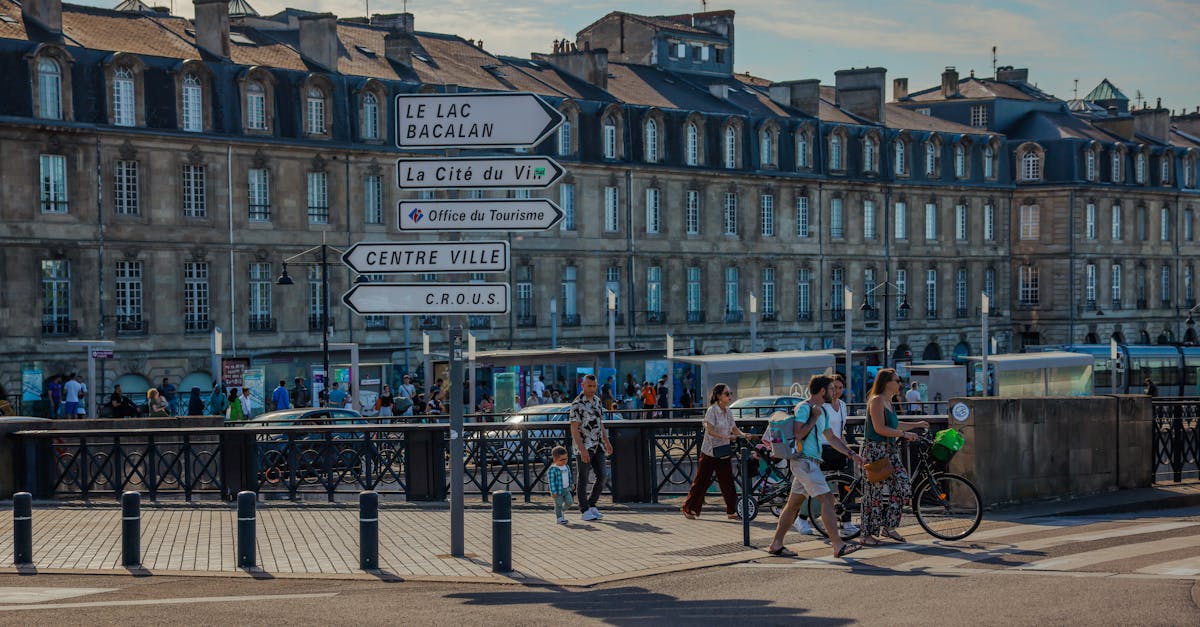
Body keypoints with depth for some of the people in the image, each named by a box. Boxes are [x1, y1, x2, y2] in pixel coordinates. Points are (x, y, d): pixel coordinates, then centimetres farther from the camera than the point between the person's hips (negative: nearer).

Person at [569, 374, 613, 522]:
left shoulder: (597, 400, 11)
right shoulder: (577, 404, -13)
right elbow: (574, 429, -17)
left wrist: (607, 442, 15)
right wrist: (582, 450, -23)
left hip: (598, 447, 7)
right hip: (584, 446, -7)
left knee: (601, 477, 4)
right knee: (583, 479, -1)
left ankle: (592, 505, 17)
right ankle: (585, 511, 6)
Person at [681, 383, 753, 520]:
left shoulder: (728, 411, 7)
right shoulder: (712, 410, -13)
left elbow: (734, 428, 13)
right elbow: (710, 430, -22)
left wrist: (742, 434, -8)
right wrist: (725, 437, -35)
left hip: (724, 452, 6)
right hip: (710, 452, -6)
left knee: (727, 481, 4)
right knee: (702, 481, 0)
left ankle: (732, 511, 10)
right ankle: (688, 508, 10)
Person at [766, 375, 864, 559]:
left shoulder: (821, 411, 19)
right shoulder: (804, 408, -11)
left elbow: (832, 437, 23)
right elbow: (797, 434, -21)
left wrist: (851, 454, 16)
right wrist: (814, 419, -16)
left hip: (811, 463, 10)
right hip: (804, 461, -10)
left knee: (794, 504, 12)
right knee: (827, 499, -14)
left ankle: (776, 544, 17)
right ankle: (838, 545, -17)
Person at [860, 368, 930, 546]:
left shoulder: (886, 401, 18)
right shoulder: (877, 401, -12)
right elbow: (880, 428, -21)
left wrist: (916, 425, 29)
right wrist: (904, 434, -20)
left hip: (889, 451, 10)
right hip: (875, 450, -10)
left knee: (902, 486, 3)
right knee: (876, 492, -7)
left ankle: (888, 527, 13)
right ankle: (867, 534, 0)